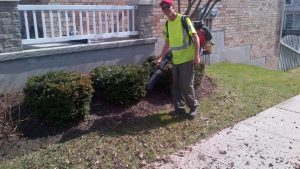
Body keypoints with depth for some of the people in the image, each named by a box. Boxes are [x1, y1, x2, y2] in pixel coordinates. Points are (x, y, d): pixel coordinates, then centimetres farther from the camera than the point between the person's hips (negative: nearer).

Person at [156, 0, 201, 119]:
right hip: (175, 60, 7)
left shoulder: (184, 20, -10)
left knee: (186, 85, -3)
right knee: (176, 86, 10)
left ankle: (193, 107, 15)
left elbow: (195, 37, -10)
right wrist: (161, 57, 14)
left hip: (187, 59, -6)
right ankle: (179, 108, 23)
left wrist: (196, 56, -16)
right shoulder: (167, 24, 9)